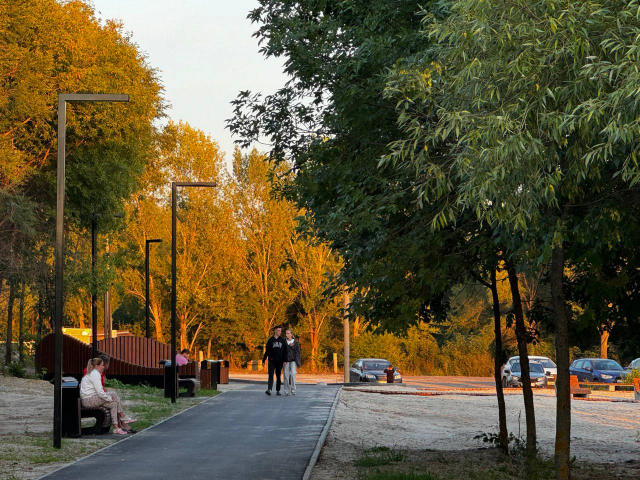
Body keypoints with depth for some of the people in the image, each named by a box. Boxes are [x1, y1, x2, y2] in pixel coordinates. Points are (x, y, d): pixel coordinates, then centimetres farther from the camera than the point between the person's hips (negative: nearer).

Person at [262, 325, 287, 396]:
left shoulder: (282, 340, 7)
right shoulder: (270, 340, 5)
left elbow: (285, 351, 4)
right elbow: (267, 351, 8)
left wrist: (285, 361, -6)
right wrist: (263, 360, 4)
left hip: (279, 361, 1)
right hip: (272, 360, -1)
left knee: (278, 376, 5)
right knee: (271, 375, -12)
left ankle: (278, 390, 12)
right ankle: (269, 389, -23)